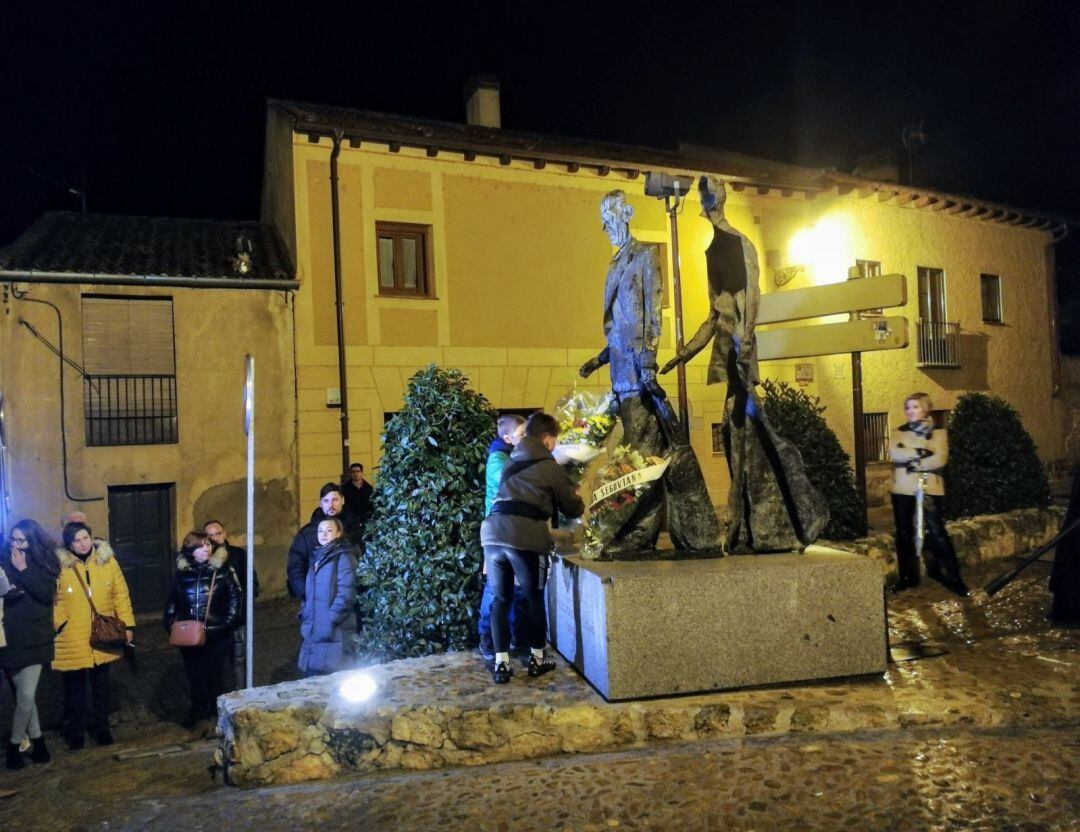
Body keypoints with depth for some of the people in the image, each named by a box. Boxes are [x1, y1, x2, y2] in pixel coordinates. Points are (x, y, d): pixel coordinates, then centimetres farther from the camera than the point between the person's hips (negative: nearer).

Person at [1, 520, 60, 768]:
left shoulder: (43, 563, -1)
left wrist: (24, 570, -17)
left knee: (26, 696, -4)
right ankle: (37, 741, 23)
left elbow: (47, 594, -13)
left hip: (34, 639, -1)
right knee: (23, 696, 8)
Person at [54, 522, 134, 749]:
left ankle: (100, 726, 32)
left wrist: (128, 624, -3)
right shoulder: (60, 566, -10)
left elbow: (120, 595, 0)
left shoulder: (107, 561, -2)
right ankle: (75, 731, 29)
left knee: (100, 684, 16)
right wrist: (58, 624, -15)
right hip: (73, 640, -2)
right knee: (75, 687, 11)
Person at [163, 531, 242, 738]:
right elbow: (171, 602, 12)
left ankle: (216, 717, 21)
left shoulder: (222, 569, -6)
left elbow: (236, 597, -4)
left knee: (215, 676, 7)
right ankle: (201, 718, 22)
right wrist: (170, 624, 1)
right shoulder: (181, 572, 3)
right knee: (195, 677, 8)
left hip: (217, 635, -2)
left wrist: (228, 622, -11)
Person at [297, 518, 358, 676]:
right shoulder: (317, 556, 17)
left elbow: (346, 594, -16)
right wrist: (304, 617, 13)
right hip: (314, 630, 8)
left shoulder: (344, 557, -8)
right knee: (313, 675, 12)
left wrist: (331, 620, -18)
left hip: (334, 632, -8)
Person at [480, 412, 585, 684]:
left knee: (500, 599, 13)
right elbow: (573, 508, 14)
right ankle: (537, 658, 24)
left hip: (493, 533, 5)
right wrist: (578, 502, 37)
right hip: (522, 537, -5)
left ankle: (501, 663, 11)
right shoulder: (551, 467, 8)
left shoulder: (512, 462, 24)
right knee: (533, 597, 13)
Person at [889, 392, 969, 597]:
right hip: (902, 489, 3)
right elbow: (894, 453, -10)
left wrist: (912, 462, -13)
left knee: (936, 532, -8)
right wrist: (919, 452, -19)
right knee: (904, 533, 9)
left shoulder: (938, 432, 3)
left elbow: (940, 459, -13)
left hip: (929, 488, -3)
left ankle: (953, 576, 4)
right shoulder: (899, 432, 10)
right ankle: (908, 576, 21)